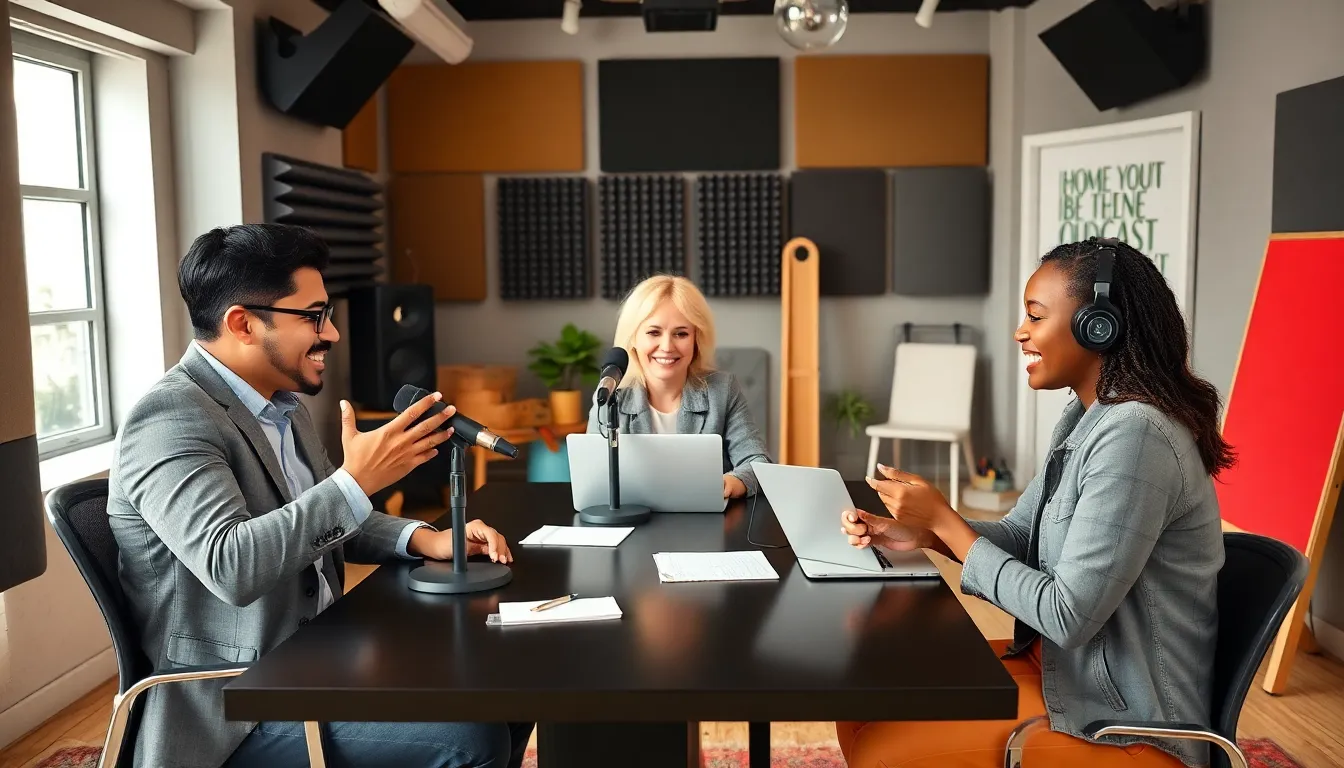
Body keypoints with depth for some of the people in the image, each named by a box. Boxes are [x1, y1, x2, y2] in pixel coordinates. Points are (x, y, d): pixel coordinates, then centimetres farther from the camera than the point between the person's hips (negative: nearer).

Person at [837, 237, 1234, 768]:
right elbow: (1019, 535, 11)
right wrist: (922, 534, -7)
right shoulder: (1086, 418, 6)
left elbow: (1068, 615, -26)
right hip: (1061, 664, 9)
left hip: (1124, 724, -9)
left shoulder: (1134, 434, -25)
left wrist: (945, 521, -18)